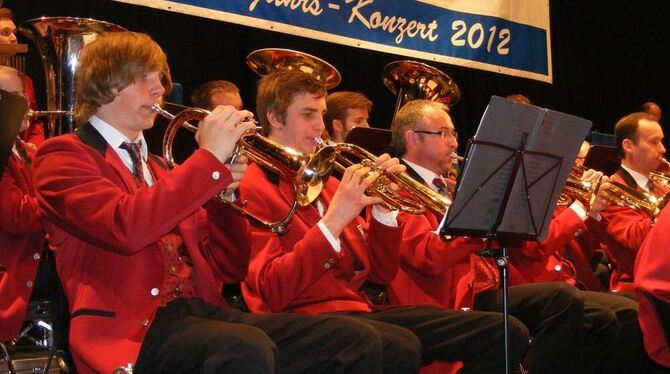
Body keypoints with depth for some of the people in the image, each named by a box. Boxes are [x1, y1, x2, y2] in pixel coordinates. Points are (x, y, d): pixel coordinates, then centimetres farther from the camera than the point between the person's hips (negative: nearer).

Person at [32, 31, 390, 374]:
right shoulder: (63, 155, 5)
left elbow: (229, 270, 21)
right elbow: (124, 227, -19)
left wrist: (223, 192, 6)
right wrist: (209, 158, -13)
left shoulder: (157, 168, 26)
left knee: (357, 341, -12)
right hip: (137, 327, -7)